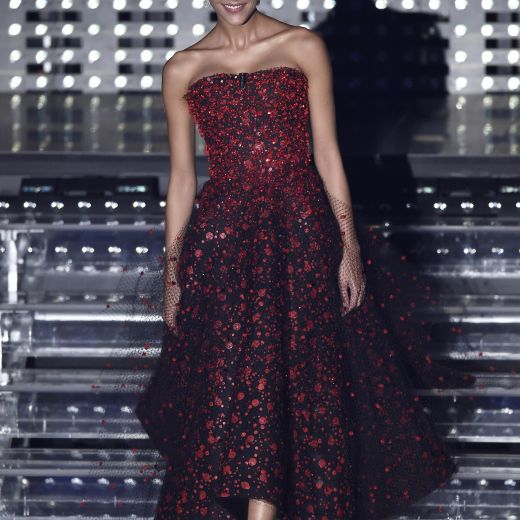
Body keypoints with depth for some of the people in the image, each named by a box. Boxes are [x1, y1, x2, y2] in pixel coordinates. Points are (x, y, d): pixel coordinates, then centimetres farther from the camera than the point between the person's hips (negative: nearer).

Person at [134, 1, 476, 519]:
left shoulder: (304, 48, 3)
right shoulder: (182, 70, 7)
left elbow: (327, 154, 2)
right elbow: (182, 177, 10)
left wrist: (349, 247, -3)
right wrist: (171, 274, 8)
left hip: (303, 234, -1)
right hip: (221, 239, 1)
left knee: (307, 387, -4)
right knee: (228, 386, -7)